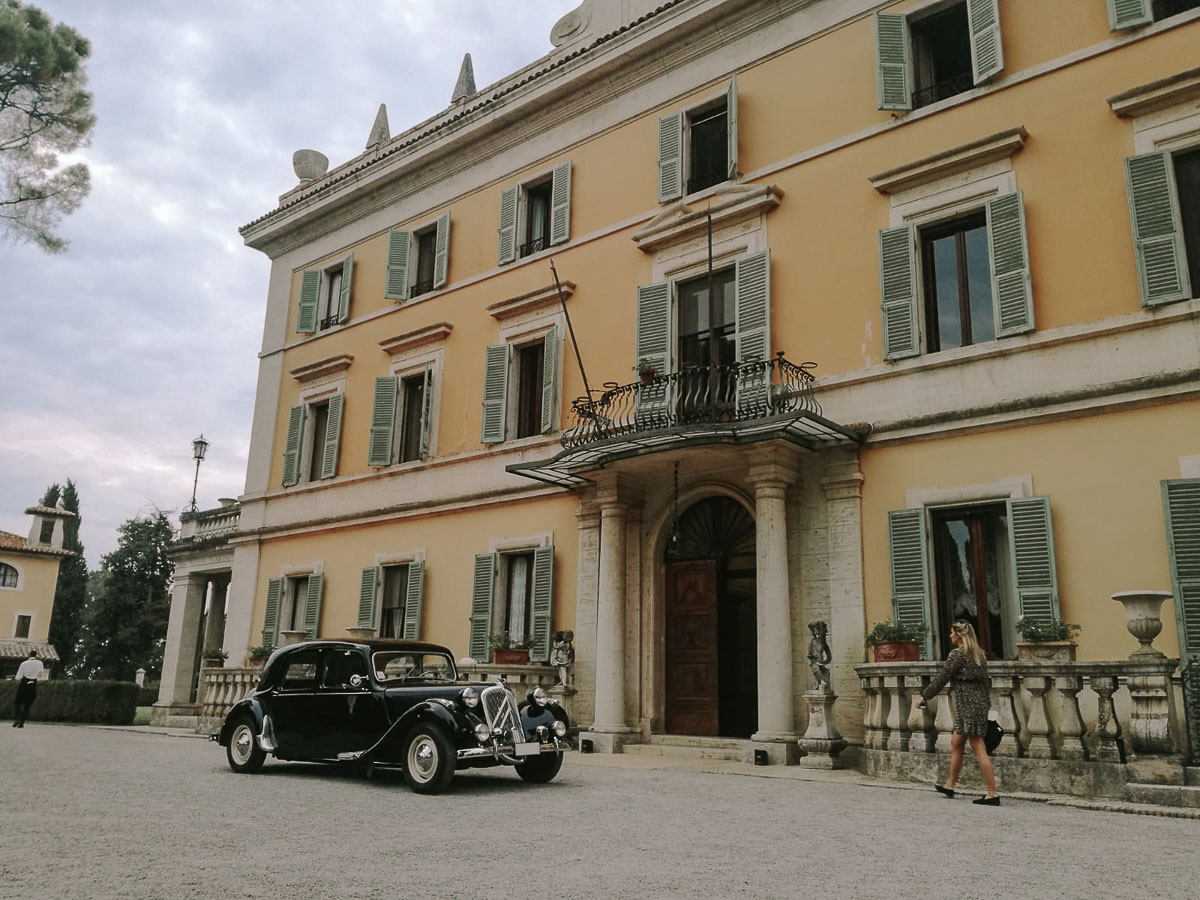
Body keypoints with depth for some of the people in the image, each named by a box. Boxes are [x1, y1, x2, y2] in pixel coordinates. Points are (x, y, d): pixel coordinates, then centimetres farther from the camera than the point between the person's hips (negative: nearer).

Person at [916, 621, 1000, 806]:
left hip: (967, 705, -10)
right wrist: (986, 704, 22)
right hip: (980, 702, 10)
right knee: (955, 742, 19)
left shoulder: (957, 654, -13)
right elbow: (984, 680, 16)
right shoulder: (979, 653, 12)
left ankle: (993, 794, -3)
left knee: (979, 749, -6)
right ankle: (949, 786, 29)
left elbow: (941, 678, -10)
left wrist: (924, 696, 0)